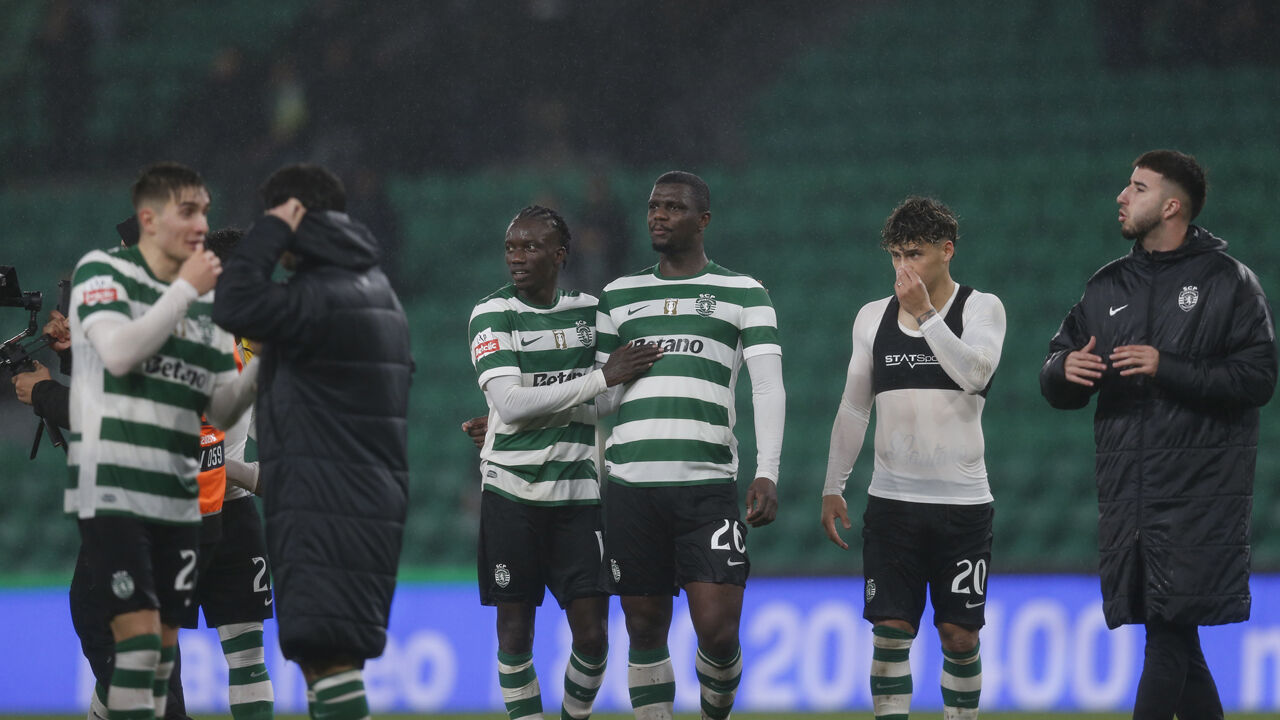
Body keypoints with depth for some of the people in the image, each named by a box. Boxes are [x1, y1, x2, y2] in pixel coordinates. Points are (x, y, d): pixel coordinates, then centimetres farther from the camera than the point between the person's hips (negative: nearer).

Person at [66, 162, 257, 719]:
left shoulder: (206, 304, 14)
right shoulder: (102, 271, -3)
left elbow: (220, 409, 15)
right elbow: (119, 353, -20)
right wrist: (185, 290, -14)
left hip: (177, 499, 7)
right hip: (113, 489, -7)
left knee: (164, 646, 7)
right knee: (139, 634, -17)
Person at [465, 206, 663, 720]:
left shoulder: (587, 310, 9)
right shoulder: (493, 315, -4)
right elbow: (510, 402, -17)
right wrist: (602, 378, -18)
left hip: (577, 491, 3)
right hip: (512, 490, -3)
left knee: (592, 633, -3)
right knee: (515, 629, -1)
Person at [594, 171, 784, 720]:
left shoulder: (744, 294, 8)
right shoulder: (620, 295, 17)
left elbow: (768, 389, 0)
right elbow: (600, 394, 21)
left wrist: (767, 474, -11)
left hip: (708, 483, -3)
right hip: (630, 483, 3)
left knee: (718, 631, -10)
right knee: (645, 630, 3)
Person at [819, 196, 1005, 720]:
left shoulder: (982, 308, 0)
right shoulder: (873, 317, 10)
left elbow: (975, 372, -19)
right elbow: (853, 408, 15)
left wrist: (925, 313, -21)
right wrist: (833, 487, 12)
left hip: (962, 500, -2)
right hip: (891, 500, 2)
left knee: (959, 633, 1)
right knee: (890, 630, -3)